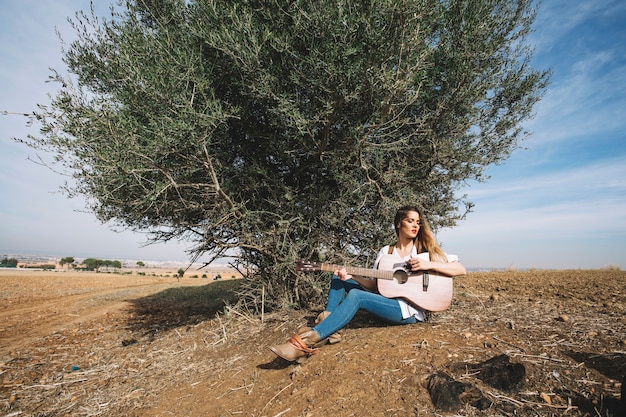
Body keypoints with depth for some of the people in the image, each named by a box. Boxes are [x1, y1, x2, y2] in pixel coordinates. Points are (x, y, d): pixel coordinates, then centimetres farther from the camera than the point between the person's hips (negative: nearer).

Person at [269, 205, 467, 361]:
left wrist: (428, 265, -18)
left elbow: (461, 270, -4)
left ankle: (306, 341, -38)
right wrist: (351, 275, -9)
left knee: (356, 296, -32)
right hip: (386, 300, 6)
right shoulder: (386, 252, 11)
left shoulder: (427, 250, 2)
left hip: (411, 310, -6)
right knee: (339, 278, -2)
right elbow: (375, 285, 8)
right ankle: (328, 325, -15)